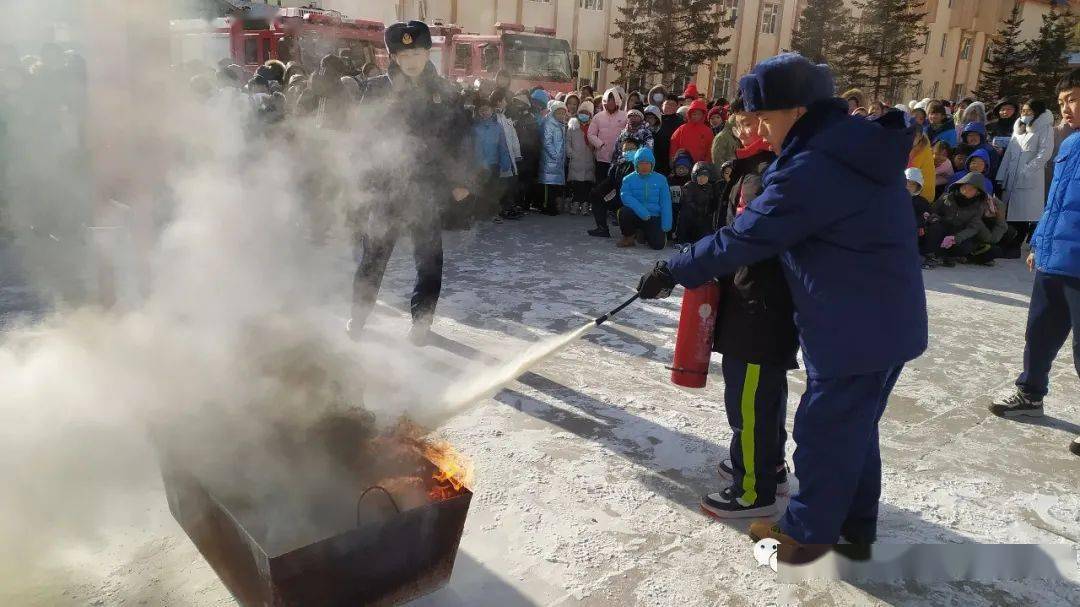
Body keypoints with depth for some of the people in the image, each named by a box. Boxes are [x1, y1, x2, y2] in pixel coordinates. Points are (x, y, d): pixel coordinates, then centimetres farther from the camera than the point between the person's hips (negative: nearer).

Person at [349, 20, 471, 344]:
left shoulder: (445, 93, 5)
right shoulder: (378, 89, 3)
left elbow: (458, 139, 7)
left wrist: (460, 181, 3)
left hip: (428, 187, 1)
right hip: (385, 184, -1)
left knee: (429, 259, 6)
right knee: (374, 256, 5)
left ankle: (421, 320, 18)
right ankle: (358, 316, 19)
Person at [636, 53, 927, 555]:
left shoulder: (810, 170, -25)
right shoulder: (864, 145, 6)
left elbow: (742, 240, -22)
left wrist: (672, 272, -11)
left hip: (852, 331, -10)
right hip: (891, 321, 10)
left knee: (824, 431, 7)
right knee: (855, 425, 23)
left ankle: (808, 531, 26)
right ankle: (857, 520, 39)